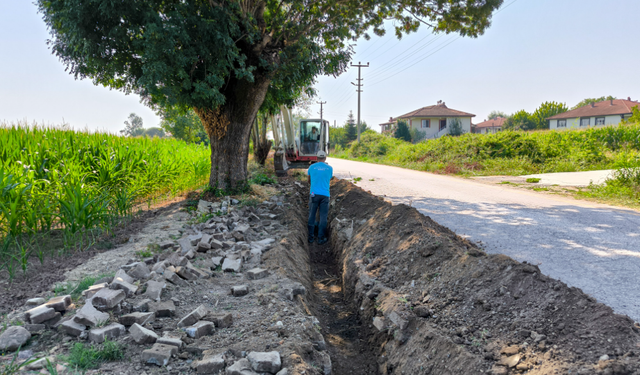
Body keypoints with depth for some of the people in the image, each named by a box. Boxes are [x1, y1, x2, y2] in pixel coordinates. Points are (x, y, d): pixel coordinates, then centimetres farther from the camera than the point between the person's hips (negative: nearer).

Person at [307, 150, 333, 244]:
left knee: (312, 216, 8)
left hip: (314, 194, 0)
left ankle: (310, 237, 11)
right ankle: (321, 238, 7)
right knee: (323, 217, 5)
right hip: (325, 194, 0)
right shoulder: (330, 168, 3)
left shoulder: (312, 167, 3)